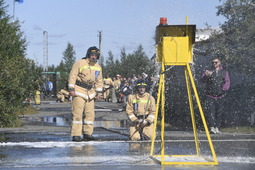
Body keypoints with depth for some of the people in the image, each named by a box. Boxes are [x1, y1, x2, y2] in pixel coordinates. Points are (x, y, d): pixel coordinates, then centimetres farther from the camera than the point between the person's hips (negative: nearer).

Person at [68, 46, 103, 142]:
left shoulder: (98, 67, 12)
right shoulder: (80, 64, -8)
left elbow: (99, 81, 19)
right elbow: (72, 76, -10)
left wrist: (98, 92, 12)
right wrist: (71, 89, -15)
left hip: (90, 93, 6)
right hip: (79, 91, -6)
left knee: (90, 113, 5)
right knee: (77, 113, -9)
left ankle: (88, 133, 13)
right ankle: (76, 135, -8)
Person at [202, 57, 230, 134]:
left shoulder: (224, 72, 13)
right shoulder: (209, 71, 9)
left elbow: (227, 82, 5)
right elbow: (203, 79, -7)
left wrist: (223, 89, -14)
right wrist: (206, 75, -31)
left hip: (220, 96, 2)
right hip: (210, 96, -2)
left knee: (219, 113, 4)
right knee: (211, 112, -13)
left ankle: (217, 128, 12)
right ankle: (212, 128, -17)